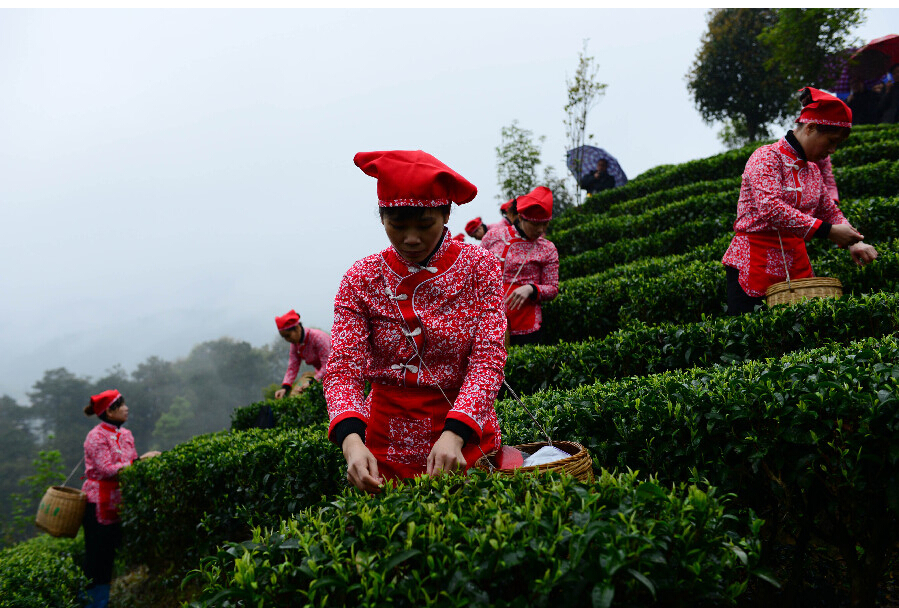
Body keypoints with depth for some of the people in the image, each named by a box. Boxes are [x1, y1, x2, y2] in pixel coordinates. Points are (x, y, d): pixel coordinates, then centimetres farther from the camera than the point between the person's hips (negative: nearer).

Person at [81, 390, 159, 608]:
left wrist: (150, 458, -5)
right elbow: (107, 469, -21)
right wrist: (139, 461, -23)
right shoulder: (97, 436, -13)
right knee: (96, 556, -1)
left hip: (117, 503, 7)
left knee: (110, 554, 13)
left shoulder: (126, 435, 10)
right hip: (98, 503, -7)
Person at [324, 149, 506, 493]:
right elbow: (344, 368, -11)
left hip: (466, 441, 0)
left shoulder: (479, 268, -6)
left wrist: (454, 435, -30)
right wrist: (351, 442, -31)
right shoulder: (361, 281, -4)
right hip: (389, 449, 1)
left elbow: (488, 359, -14)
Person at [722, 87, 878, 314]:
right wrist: (827, 231, -26)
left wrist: (852, 242, 3)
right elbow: (771, 209, -25)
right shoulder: (767, 158, -10)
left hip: (796, 263, 7)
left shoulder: (812, 170, 14)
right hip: (754, 263, -7)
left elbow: (831, 212, 22)